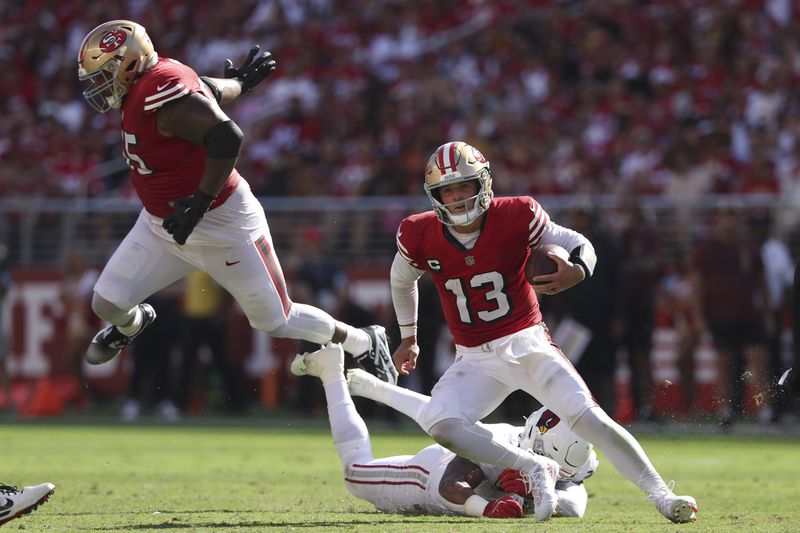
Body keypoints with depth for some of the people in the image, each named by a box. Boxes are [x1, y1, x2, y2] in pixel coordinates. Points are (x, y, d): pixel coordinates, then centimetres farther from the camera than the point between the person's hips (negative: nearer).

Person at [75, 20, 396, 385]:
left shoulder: (159, 91, -29)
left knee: (275, 321, 7)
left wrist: (200, 202, -33)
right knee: (107, 303, 2)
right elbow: (208, 91, 15)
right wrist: (239, 83, 36)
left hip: (220, 227, -8)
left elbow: (226, 136, -35)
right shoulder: (140, 90, -1)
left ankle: (365, 344, 29)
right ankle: (132, 324, 39)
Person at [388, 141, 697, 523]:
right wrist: (408, 339, 27)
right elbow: (402, 281, 16)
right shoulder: (420, 236, -7)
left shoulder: (515, 217, -13)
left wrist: (576, 271, -27)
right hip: (475, 359, 2)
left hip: (527, 344, -2)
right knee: (440, 424, -25)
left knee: (588, 417, -18)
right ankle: (530, 469, -10)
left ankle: (661, 495, -10)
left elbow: (578, 244, -2)